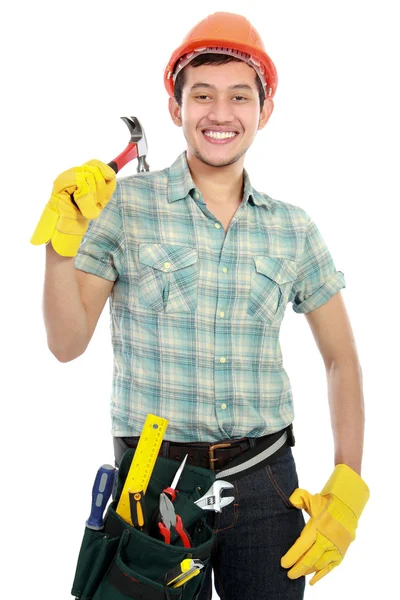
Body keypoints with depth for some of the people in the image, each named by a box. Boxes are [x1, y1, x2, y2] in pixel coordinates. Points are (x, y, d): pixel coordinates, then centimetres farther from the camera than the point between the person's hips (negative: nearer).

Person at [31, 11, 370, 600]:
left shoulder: (293, 229, 3)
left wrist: (348, 486, 1)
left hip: (266, 483, 2)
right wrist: (63, 236, -19)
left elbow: (341, 359, 9)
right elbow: (68, 343, -5)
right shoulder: (124, 204, -3)